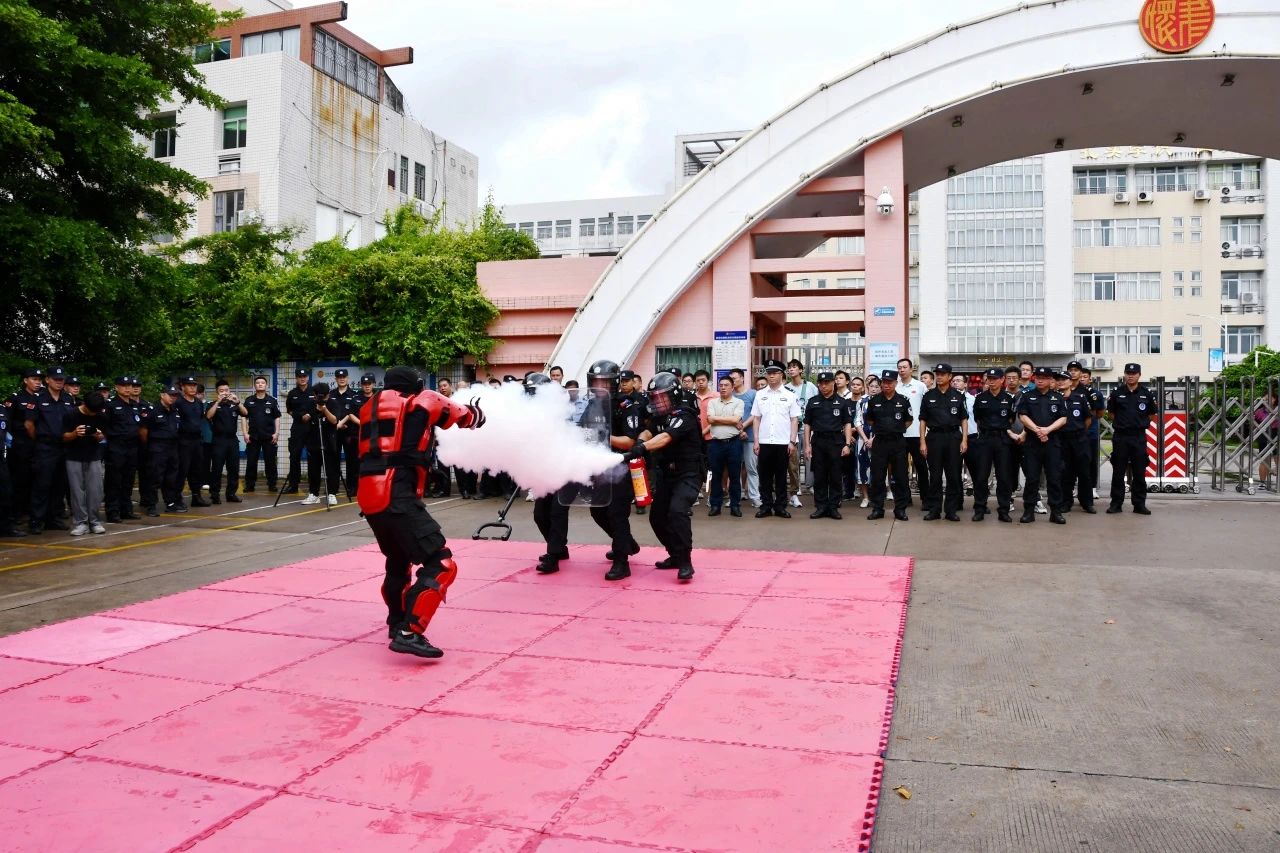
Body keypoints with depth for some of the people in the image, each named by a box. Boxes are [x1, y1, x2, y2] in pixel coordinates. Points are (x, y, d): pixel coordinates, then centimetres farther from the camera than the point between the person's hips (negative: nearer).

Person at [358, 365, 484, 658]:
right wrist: (475, 413, 43)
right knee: (441, 564, -10)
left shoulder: (371, 407, 24)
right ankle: (409, 634, -19)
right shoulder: (422, 402, 9)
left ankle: (397, 622, 40)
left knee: (398, 560, 28)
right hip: (397, 497, -8)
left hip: (368, 497, 8)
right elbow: (465, 416, 20)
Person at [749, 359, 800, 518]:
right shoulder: (760, 395, 7)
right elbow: (756, 419, 7)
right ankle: (766, 506, 13)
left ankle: (780, 506, 12)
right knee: (765, 476, 5)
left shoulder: (789, 395, 2)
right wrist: (756, 441, 0)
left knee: (781, 476, 6)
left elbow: (794, 420, 1)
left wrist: (792, 441, -6)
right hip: (764, 442, 1)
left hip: (783, 442, -1)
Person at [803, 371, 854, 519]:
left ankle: (833, 507, 8)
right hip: (818, 442, 1)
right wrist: (807, 445, 2)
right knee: (819, 477, 4)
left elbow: (848, 424, 3)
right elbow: (807, 424, 9)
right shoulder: (812, 402, 8)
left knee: (835, 477, 2)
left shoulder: (842, 402, 5)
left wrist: (847, 444, -6)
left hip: (836, 442, -1)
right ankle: (820, 507, 10)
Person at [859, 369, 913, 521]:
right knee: (877, 477, 3)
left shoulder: (903, 401, 1)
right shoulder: (874, 401, 4)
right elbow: (869, 420, 17)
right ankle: (877, 508, 11)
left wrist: (896, 430, 7)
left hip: (898, 442, -1)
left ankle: (900, 509, 12)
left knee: (900, 477, 3)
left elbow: (909, 421, 11)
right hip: (879, 442, 1)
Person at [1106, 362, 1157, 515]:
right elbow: (1111, 413, 12)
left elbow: (1152, 415, 11)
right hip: (1120, 436, 0)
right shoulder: (1117, 393, 3)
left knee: (1139, 472, 4)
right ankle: (1116, 503, 9)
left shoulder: (1147, 393, 3)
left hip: (1139, 436, 0)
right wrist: (1121, 423, 5)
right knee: (1118, 472, 3)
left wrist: (1140, 423, 4)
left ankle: (1139, 504, 12)